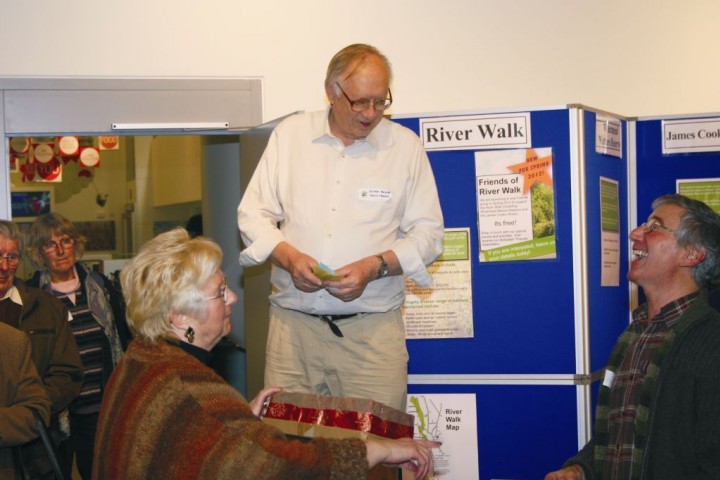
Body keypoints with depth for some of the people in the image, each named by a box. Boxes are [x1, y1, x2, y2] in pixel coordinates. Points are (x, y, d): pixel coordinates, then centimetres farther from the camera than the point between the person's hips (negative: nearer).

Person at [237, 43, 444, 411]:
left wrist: (375, 267, -12)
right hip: (293, 323, 1)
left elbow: (427, 233, 5)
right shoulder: (289, 135, 7)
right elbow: (252, 214, 9)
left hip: (373, 328, -1)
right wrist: (288, 256, -10)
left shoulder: (406, 146, 5)